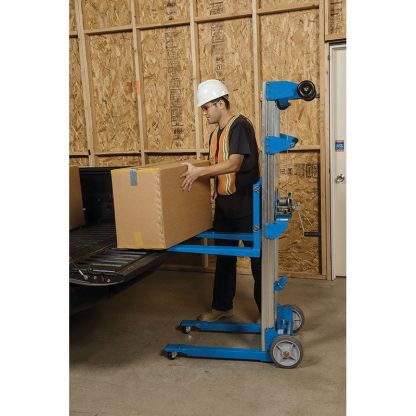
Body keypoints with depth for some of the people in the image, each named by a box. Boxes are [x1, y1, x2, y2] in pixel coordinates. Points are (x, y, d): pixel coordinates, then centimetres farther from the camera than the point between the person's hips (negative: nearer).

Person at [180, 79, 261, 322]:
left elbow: (234, 164, -25)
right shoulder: (215, 134, 13)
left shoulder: (240, 125, -13)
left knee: (257, 257, 3)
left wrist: (199, 171, -25)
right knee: (224, 256, 15)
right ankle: (222, 306, 29)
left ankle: (266, 310, 16)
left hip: (247, 202, -8)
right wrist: (197, 174, 10)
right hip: (224, 203, 9)